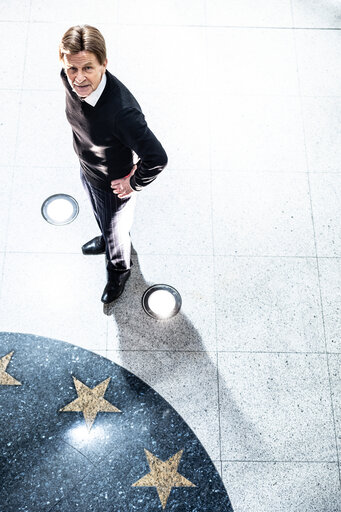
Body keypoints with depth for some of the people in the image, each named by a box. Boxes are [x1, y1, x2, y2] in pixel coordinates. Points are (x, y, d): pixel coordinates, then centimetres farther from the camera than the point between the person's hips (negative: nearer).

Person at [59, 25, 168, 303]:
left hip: (113, 186, -6)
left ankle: (119, 271, 58)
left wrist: (134, 184, -23)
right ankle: (107, 240, 72)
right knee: (101, 218, 37)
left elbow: (157, 158, -39)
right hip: (87, 172, 6)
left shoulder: (122, 110, -45)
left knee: (116, 232, 24)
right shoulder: (70, 79, -23)